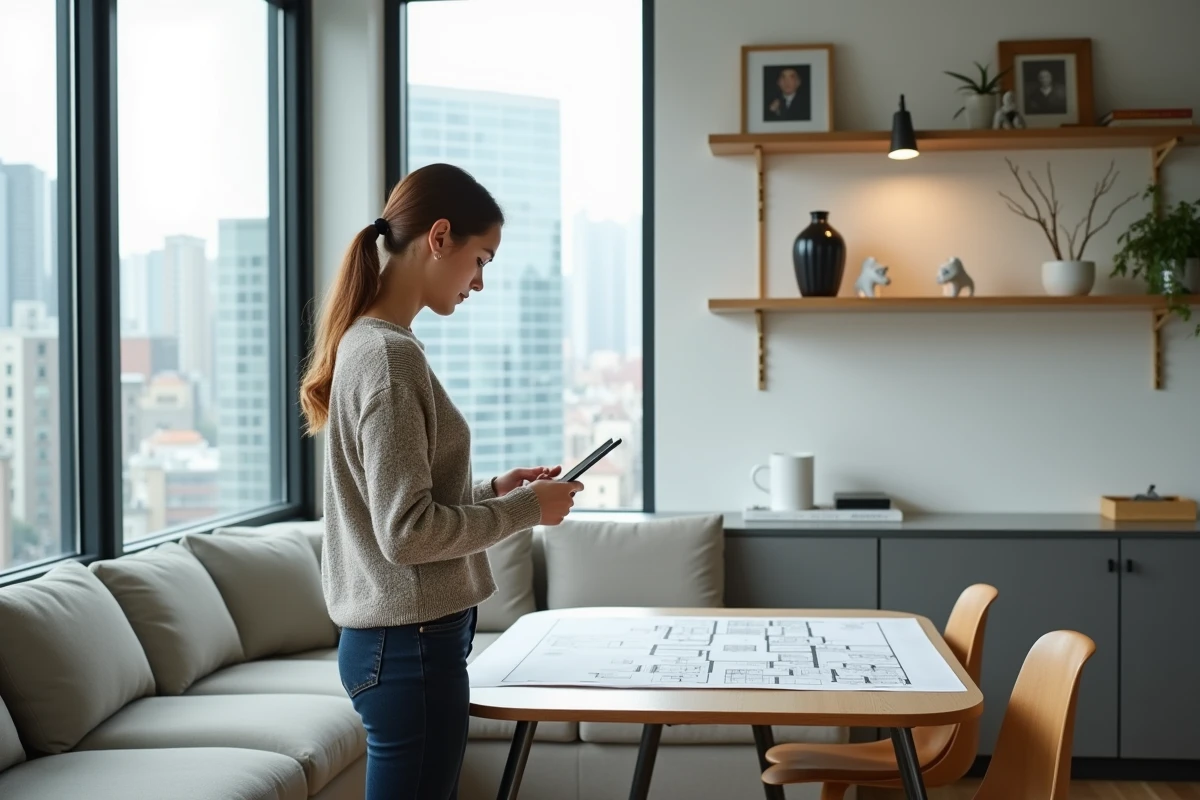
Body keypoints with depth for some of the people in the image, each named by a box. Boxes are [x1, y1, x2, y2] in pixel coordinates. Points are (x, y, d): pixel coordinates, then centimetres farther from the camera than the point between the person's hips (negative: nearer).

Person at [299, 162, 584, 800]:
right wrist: (525, 508, -11)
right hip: (410, 645, -10)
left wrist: (490, 490, 10)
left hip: (394, 637, 10)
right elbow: (407, 531, -21)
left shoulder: (366, 342, 11)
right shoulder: (389, 355, -18)